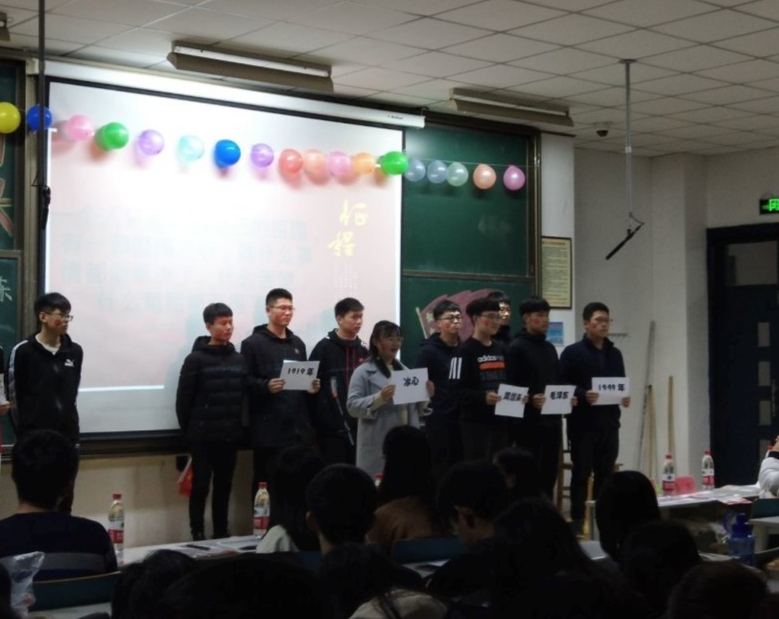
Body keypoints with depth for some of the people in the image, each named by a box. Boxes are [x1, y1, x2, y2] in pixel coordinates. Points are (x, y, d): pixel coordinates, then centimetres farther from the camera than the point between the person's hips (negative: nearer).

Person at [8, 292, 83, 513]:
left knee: (65, 502, 8)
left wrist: (69, 425, 13)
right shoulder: (23, 352, -7)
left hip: (67, 437, 4)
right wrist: (24, 431, 3)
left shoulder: (75, 352, 5)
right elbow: (14, 397, -2)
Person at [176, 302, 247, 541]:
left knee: (224, 486, 11)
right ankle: (198, 535, 9)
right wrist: (188, 431, -3)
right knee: (201, 486, 1)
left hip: (230, 436, 4)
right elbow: (183, 400, -5)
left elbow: (245, 395, 9)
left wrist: (240, 427, 1)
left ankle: (221, 533, 20)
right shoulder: (196, 359, -5)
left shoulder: (239, 359, 9)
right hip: (203, 437, -4)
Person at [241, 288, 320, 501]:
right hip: (268, 429, -5)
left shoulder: (298, 344, 19)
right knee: (266, 482, -1)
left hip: (298, 427, 5)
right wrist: (266, 386, -25)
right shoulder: (252, 343, -2)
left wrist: (312, 385, 4)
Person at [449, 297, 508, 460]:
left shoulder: (501, 349, 17)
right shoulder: (465, 350, -8)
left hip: (500, 419, 7)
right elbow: (457, 389, -15)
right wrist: (483, 397, -28)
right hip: (475, 421, -7)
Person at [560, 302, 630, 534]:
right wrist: (583, 395, -23)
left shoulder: (615, 353, 15)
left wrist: (624, 396, 0)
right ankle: (577, 519, 4)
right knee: (581, 473, -2)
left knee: (606, 473, 9)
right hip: (583, 423, -5)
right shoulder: (572, 352, -4)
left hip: (609, 422, 6)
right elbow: (562, 386, -8)